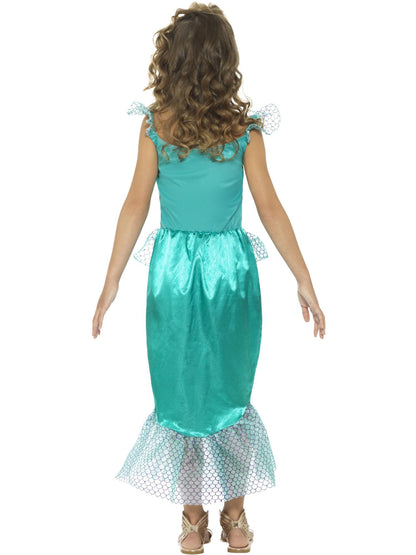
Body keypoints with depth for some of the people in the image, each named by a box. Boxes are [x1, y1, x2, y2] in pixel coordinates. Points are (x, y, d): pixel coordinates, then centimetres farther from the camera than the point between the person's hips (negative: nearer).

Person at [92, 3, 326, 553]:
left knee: (181, 396, 12)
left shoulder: (154, 125, -6)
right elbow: (269, 207, -6)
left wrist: (112, 281, 2)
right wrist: (304, 280, 0)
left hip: (172, 270, 0)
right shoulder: (245, 126, -7)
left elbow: (136, 204, -5)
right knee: (229, 393, 14)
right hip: (230, 269, 0)